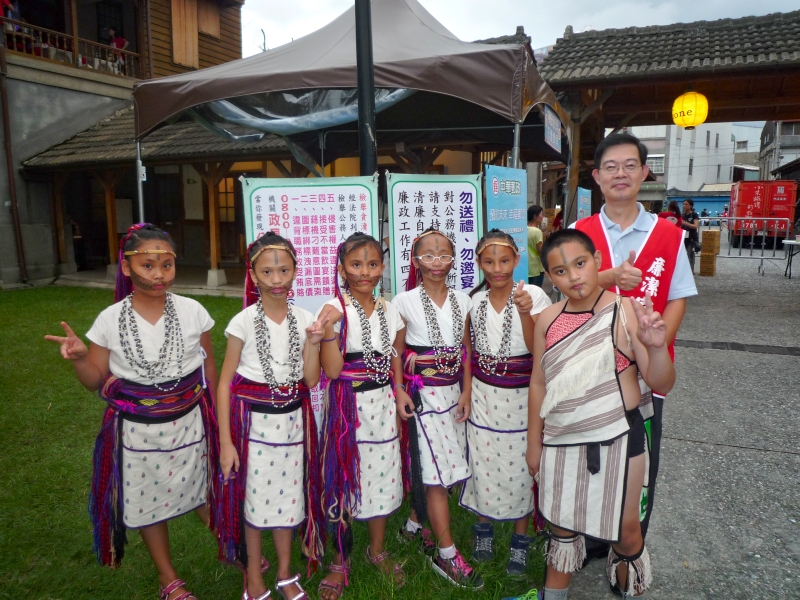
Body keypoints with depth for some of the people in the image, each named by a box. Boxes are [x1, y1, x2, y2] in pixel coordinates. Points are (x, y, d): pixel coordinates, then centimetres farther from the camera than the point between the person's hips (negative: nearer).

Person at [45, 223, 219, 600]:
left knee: (202, 490, 17)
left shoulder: (192, 311, -11)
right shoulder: (110, 319, -11)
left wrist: (216, 416, 6)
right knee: (147, 502, 17)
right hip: (137, 430, 1)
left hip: (189, 423, -1)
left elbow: (208, 364, 2)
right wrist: (79, 357, -22)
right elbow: (95, 381, -1)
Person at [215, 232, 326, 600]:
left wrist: (312, 344, -16)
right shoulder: (244, 322, -10)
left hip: (292, 421, 3)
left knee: (288, 496, 15)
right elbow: (225, 383, -7)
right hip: (252, 421, -3)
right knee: (252, 499, 9)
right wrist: (225, 441, -9)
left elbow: (311, 381, -1)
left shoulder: (305, 320, -2)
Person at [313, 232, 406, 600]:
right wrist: (329, 326, -30)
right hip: (347, 407, -4)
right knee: (344, 480, 6)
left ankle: (377, 549, 38)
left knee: (382, 475, 15)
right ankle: (340, 560, 29)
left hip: (383, 404, 4)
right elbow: (331, 370, -18)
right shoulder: (334, 310, -12)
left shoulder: (390, 310, 3)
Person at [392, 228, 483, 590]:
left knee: (431, 469, 11)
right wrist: (400, 391, -14)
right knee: (436, 471, -2)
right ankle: (446, 554, 10)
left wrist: (466, 393, 3)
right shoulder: (405, 302, -7)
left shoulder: (462, 301, 6)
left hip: (452, 392, 5)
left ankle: (415, 523, 35)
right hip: (422, 394, -4)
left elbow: (465, 351, 8)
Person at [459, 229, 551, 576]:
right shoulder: (475, 300, 2)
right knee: (483, 465, 10)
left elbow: (538, 350, -16)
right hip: (483, 396, 3)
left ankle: (520, 541, 28)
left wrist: (525, 312, -29)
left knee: (520, 468, 6)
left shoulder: (533, 295, -9)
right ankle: (484, 530, 34)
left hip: (520, 397, -2)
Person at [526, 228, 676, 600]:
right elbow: (539, 384, 6)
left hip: (617, 439, -3)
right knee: (561, 527, 19)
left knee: (624, 531, 14)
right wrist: (534, 443, 11)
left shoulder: (626, 313, -13)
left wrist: (657, 346, -30)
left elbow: (661, 385, -10)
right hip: (561, 442, 3)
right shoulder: (547, 320, -3)